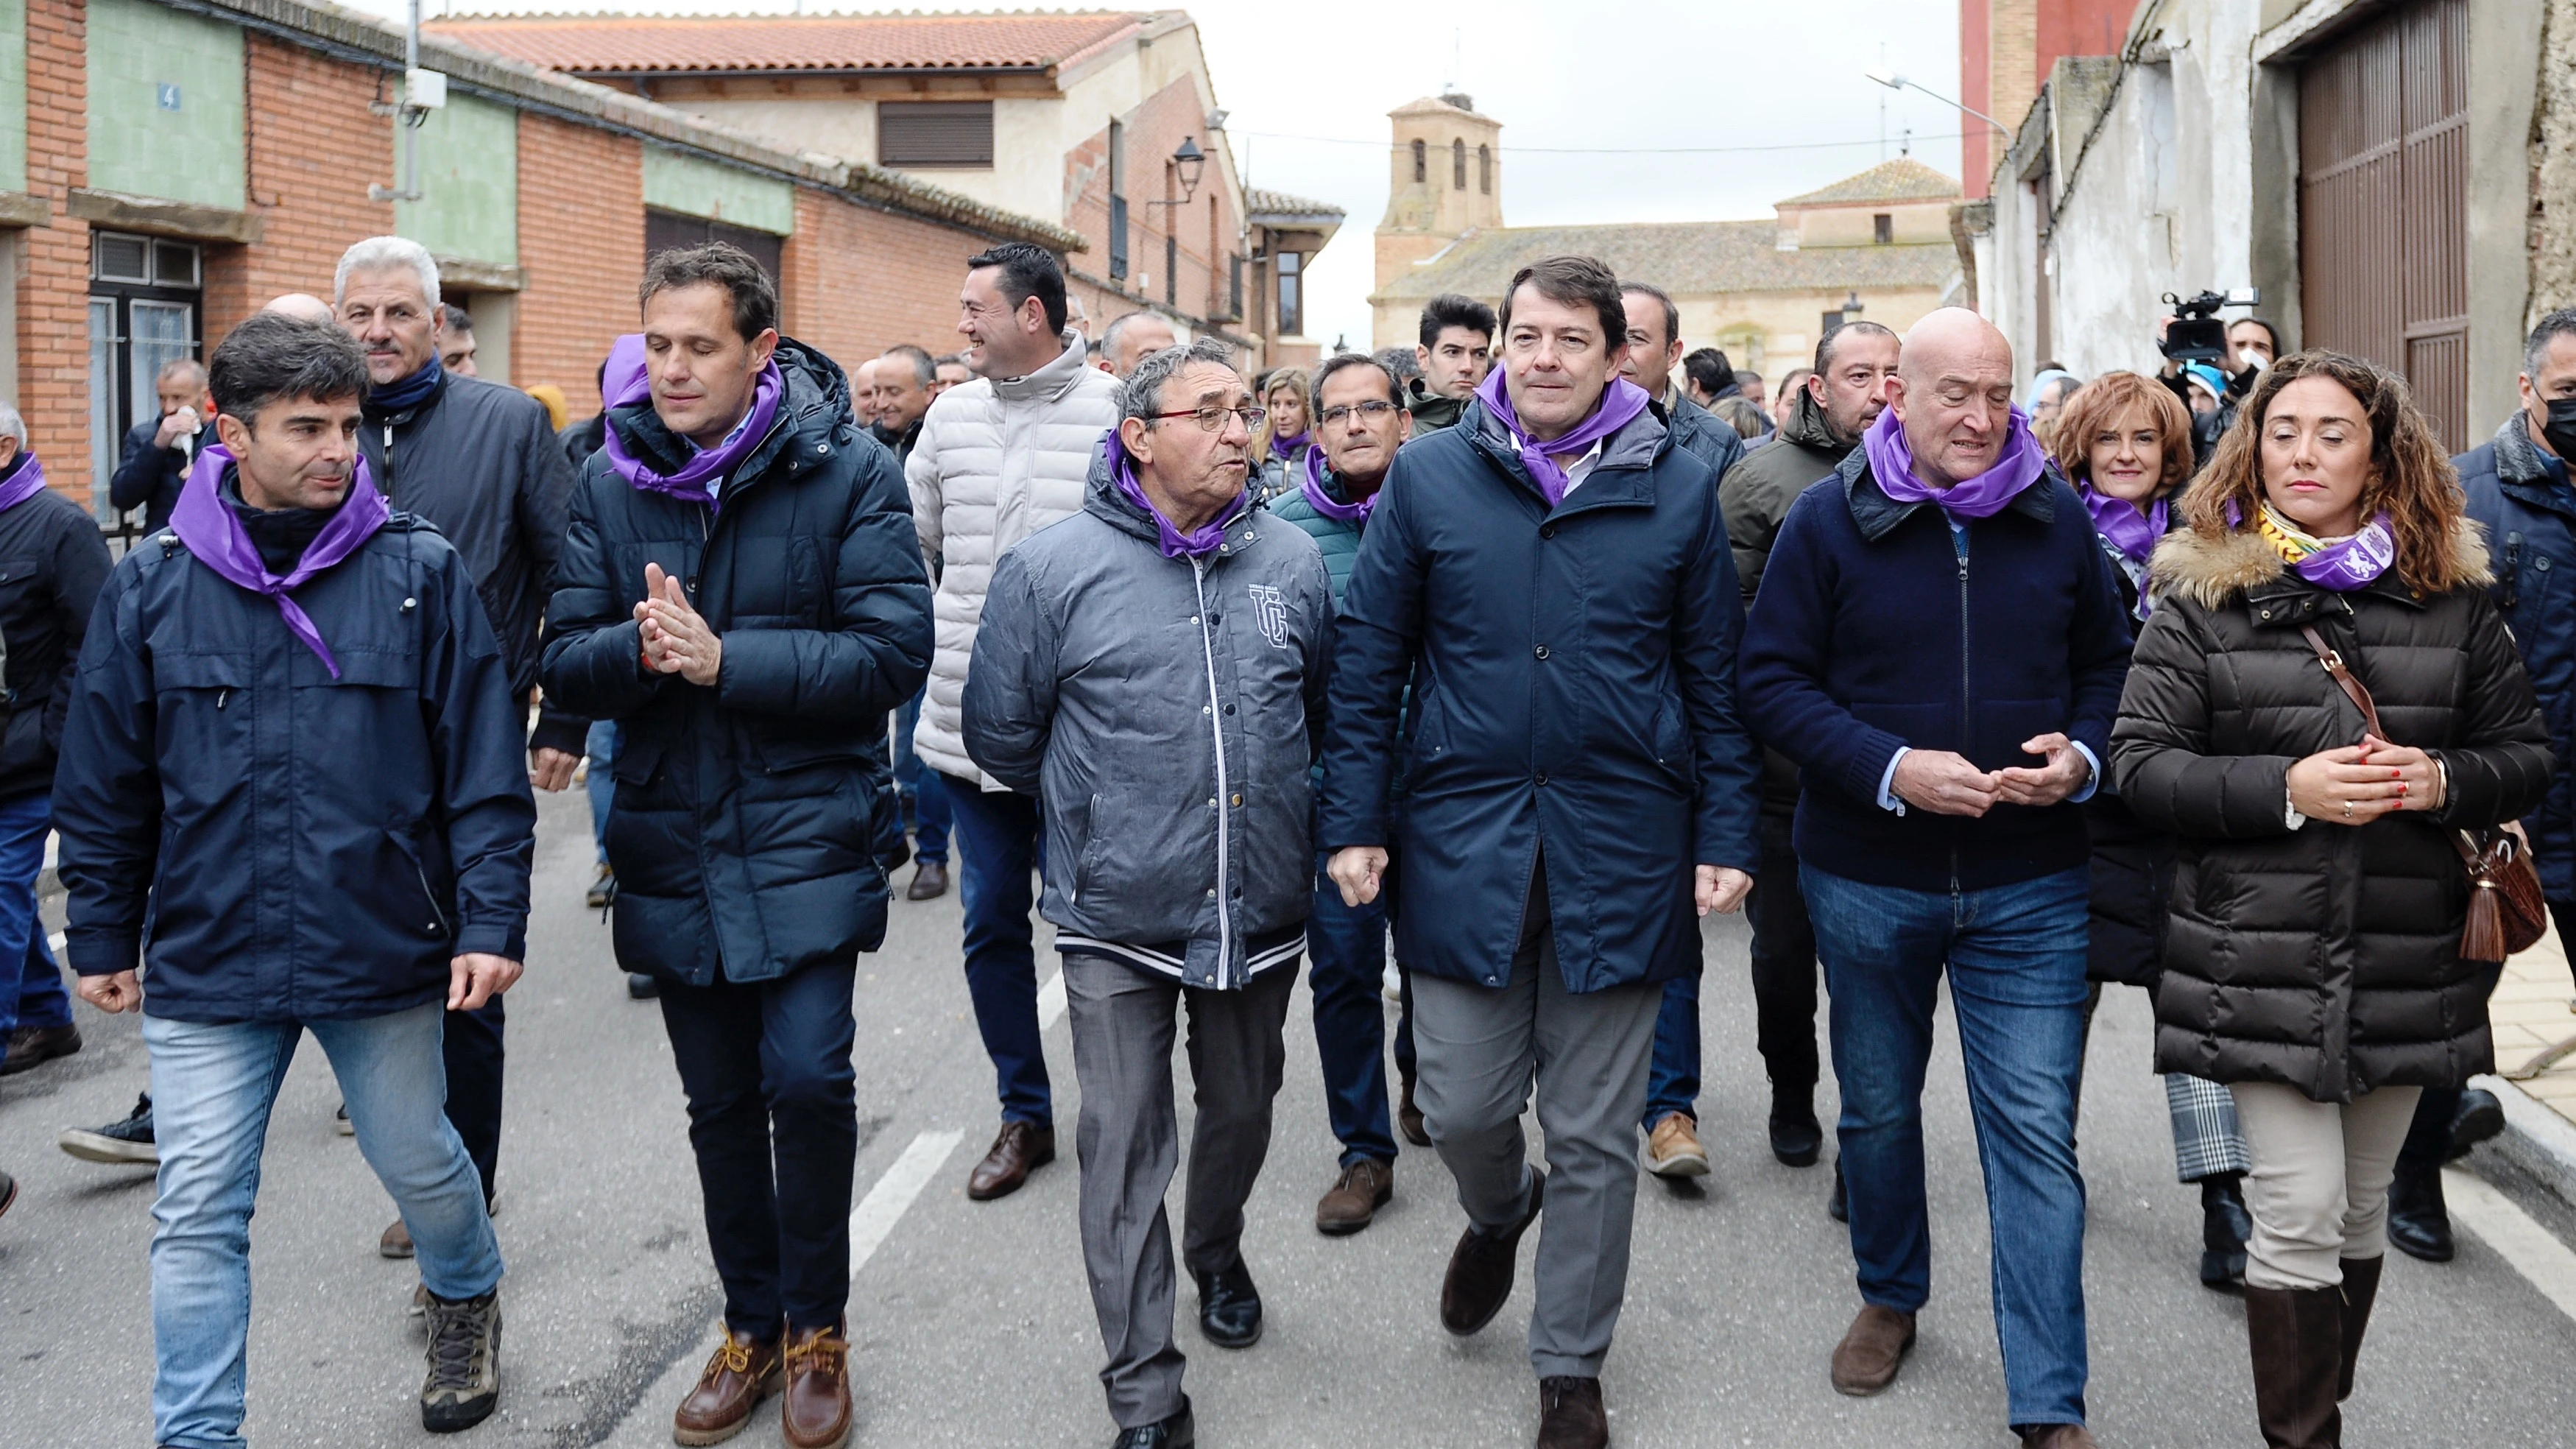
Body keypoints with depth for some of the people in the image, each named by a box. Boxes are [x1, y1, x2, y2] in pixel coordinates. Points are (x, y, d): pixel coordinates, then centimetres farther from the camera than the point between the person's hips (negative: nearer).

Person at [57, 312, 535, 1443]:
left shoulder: (420, 572, -5)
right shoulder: (152, 585, -1)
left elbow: (485, 766, -5)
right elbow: (104, 785, 7)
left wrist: (492, 921, -9)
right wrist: (104, 937, 10)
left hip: (384, 955, 0)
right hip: (205, 964, 1)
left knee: (419, 1164, 17)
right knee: (198, 1213, 2)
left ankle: (466, 1298, 47)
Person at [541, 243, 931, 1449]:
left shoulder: (845, 469, -7)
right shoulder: (610, 480, 4)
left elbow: (891, 652, -14)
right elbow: (565, 661, 2)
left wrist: (724, 659, -21)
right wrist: (639, 649, -21)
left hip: (805, 837, -4)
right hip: (674, 842, 4)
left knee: (807, 1078, -12)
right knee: (720, 1101, 13)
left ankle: (818, 1326, 11)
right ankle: (751, 1324, 31)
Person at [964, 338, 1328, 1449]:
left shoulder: (1292, 563, 1)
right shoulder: (1053, 568, -9)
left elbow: (1325, 716, 17)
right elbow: (1002, 733, 2)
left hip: (1260, 909, 3)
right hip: (1117, 917, -3)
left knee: (1242, 1109, 20)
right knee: (1125, 1147, 0)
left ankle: (1216, 1251, 51)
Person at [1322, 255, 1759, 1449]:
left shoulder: (1677, 489, 1)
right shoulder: (1429, 477, 1)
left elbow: (1714, 677, 5)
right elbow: (1368, 662, 3)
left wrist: (1724, 837, 1)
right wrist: (1353, 820, -1)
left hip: (1620, 850, 0)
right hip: (1465, 843, 0)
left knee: (1594, 1135, 8)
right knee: (1463, 1107, 7)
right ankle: (1498, 1216, 43)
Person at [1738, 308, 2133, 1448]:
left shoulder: (2057, 518, 1)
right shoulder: (1829, 519, -5)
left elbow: (2107, 666, 11)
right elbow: (1772, 681, -7)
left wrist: (2083, 755, -10)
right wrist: (1890, 769, -19)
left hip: (2029, 885, 1)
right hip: (1867, 880, 0)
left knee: (2037, 1132, -1)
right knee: (1878, 1107, 17)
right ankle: (1890, 1297, 42)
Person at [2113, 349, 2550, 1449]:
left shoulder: (2451, 592, 5)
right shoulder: (2202, 593, -2)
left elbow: (2527, 756, 9)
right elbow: (2141, 762, -6)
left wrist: (2445, 780, -12)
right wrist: (2286, 788, -18)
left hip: (2408, 961, 3)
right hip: (2262, 964, -3)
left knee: (2362, 1205, 15)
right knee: (2300, 1214, -6)